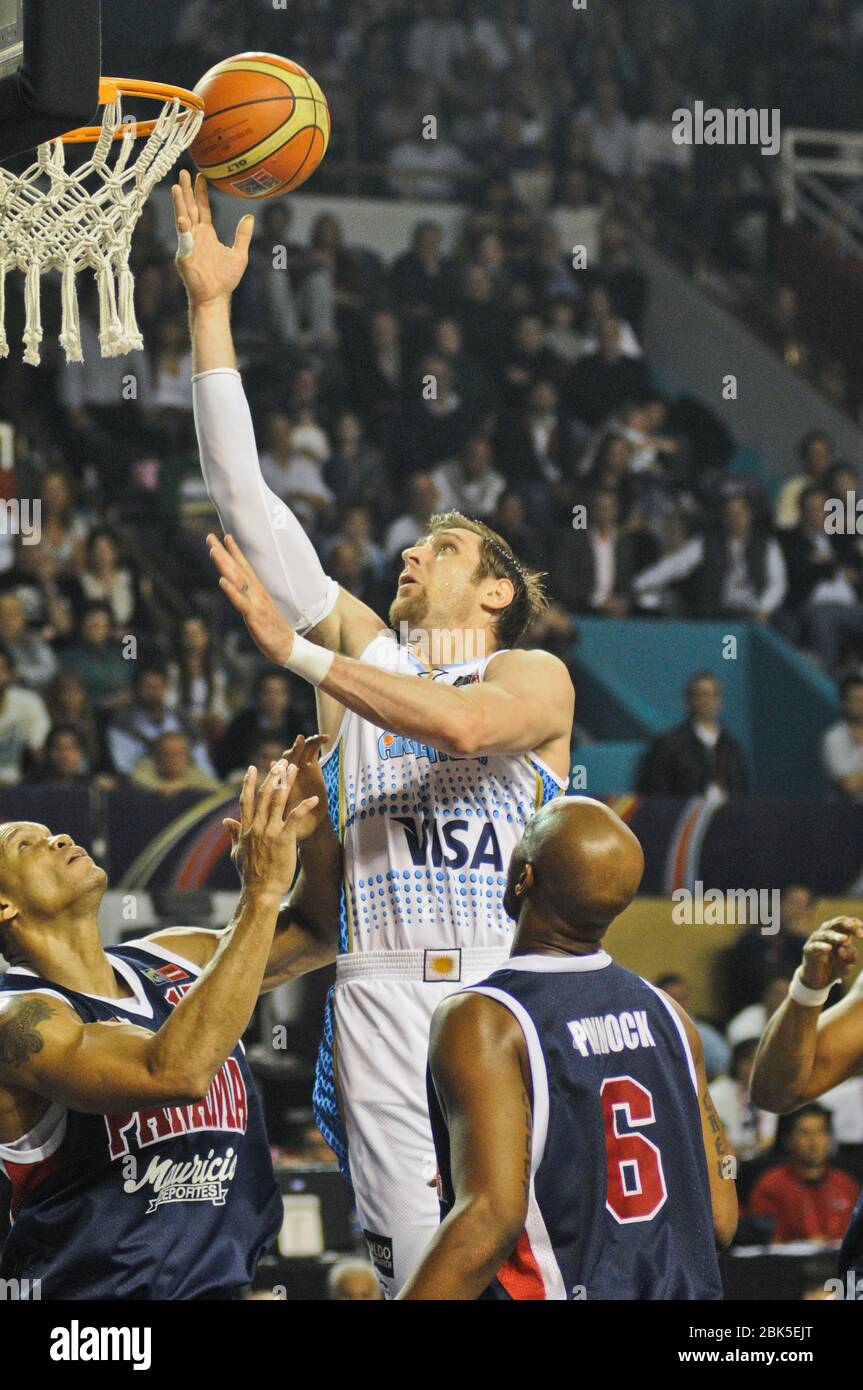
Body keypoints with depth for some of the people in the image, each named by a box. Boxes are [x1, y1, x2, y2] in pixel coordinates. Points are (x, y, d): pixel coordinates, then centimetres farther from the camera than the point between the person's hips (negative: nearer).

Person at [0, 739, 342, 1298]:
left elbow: (316, 936, 25)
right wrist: (262, 893, -24)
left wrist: (318, 832, 4)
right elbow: (177, 1072, -28)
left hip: (222, 1282, 5)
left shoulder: (169, 962, 10)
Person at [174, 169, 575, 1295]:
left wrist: (295, 651, -17)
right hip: (385, 990, 2)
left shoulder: (537, 676, 6)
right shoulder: (360, 647, 17)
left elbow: (463, 722, -19)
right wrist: (210, 311, 8)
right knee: (413, 1254, -6)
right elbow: (245, 502, 13)